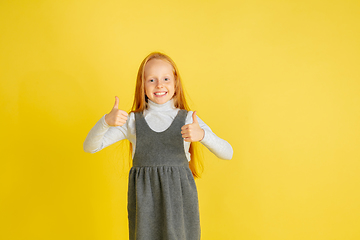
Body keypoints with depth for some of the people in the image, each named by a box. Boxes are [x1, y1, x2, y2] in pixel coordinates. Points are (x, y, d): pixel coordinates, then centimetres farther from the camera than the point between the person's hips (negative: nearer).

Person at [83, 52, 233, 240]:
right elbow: (90, 147, 1)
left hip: (179, 197, 0)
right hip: (144, 201, 1)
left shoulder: (188, 119, 2)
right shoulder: (132, 121, 4)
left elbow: (227, 153, -5)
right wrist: (106, 121, -17)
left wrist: (202, 135, -24)